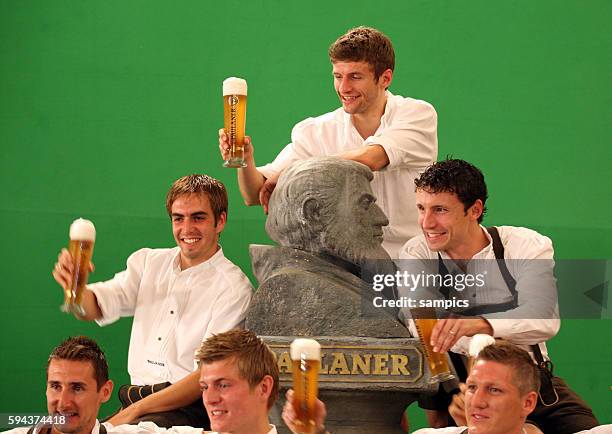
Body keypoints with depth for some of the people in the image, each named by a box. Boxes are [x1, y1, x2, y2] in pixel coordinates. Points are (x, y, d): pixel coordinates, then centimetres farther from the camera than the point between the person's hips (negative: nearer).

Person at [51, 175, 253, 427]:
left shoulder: (232, 287, -3)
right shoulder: (149, 261, 15)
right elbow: (96, 308, 3)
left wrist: (135, 410, -17)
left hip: (188, 409, -5)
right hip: (134, 397, 5)